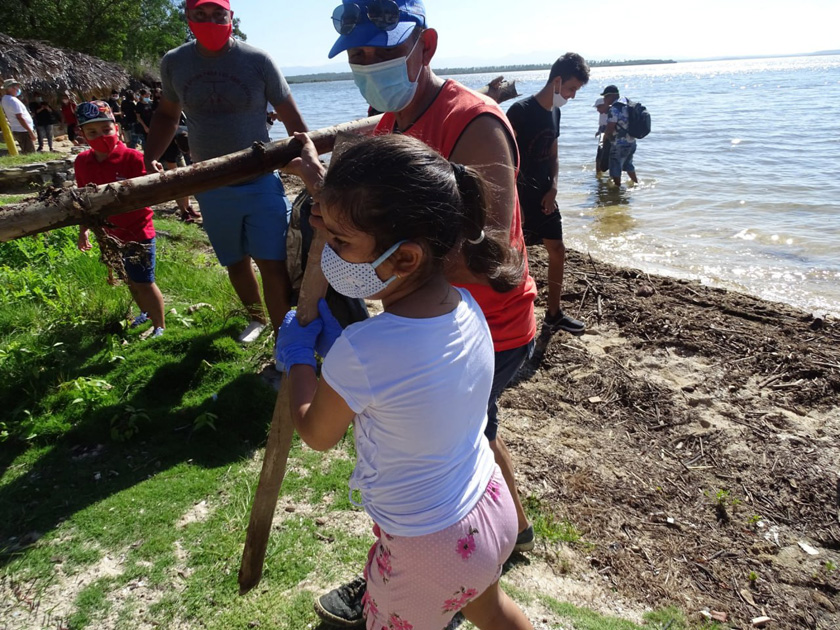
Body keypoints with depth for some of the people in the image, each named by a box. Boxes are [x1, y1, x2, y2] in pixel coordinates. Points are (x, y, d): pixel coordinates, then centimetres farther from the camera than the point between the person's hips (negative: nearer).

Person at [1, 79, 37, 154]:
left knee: (26, 153, 15)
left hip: (16, 130, 10)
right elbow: (20, 118, -22)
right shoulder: (13, 100, -17)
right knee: (30, 153, -10)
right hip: (23, 131, -10)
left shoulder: (5, 99, 13)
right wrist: (31, 131, -21)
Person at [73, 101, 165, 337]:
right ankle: (145, 312, 45)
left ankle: (159, 325, 21)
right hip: (110, 234, 6)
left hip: (137, 232, -6)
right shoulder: (82, 162, -1)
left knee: (144, 282, 3)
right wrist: (83, 229, 12)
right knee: (129, 279, 21)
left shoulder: (133, 158, -18)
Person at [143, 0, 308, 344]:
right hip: (212, 188, 4)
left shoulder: (257, 60, -7)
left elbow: (292, 120, -3)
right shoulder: (173, 63, 2)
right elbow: (166, 115, 15)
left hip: (261, 182, -3)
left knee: (272, 264, -11)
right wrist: (146, 163, 2)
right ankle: (256, 318, 42)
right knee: (236, 263, 16)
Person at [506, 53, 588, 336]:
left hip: (544, 196, 9)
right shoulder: (520, 111, -15)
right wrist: (513, 202, -21)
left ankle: (553, 313, 25)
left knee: (557, 251, 11)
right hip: (519, 196, -8)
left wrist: (553, 188, 2)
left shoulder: (554, 112, 11)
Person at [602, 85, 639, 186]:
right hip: (631, 142, 10)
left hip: (620, 145, -10)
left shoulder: (614, 109, -22)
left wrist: (605, 137, -2)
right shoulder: (625, 103, 7)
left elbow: (609, 129, -22)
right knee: (628, 165, 29)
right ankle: (636, 183, 43)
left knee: (615, 169, 6)